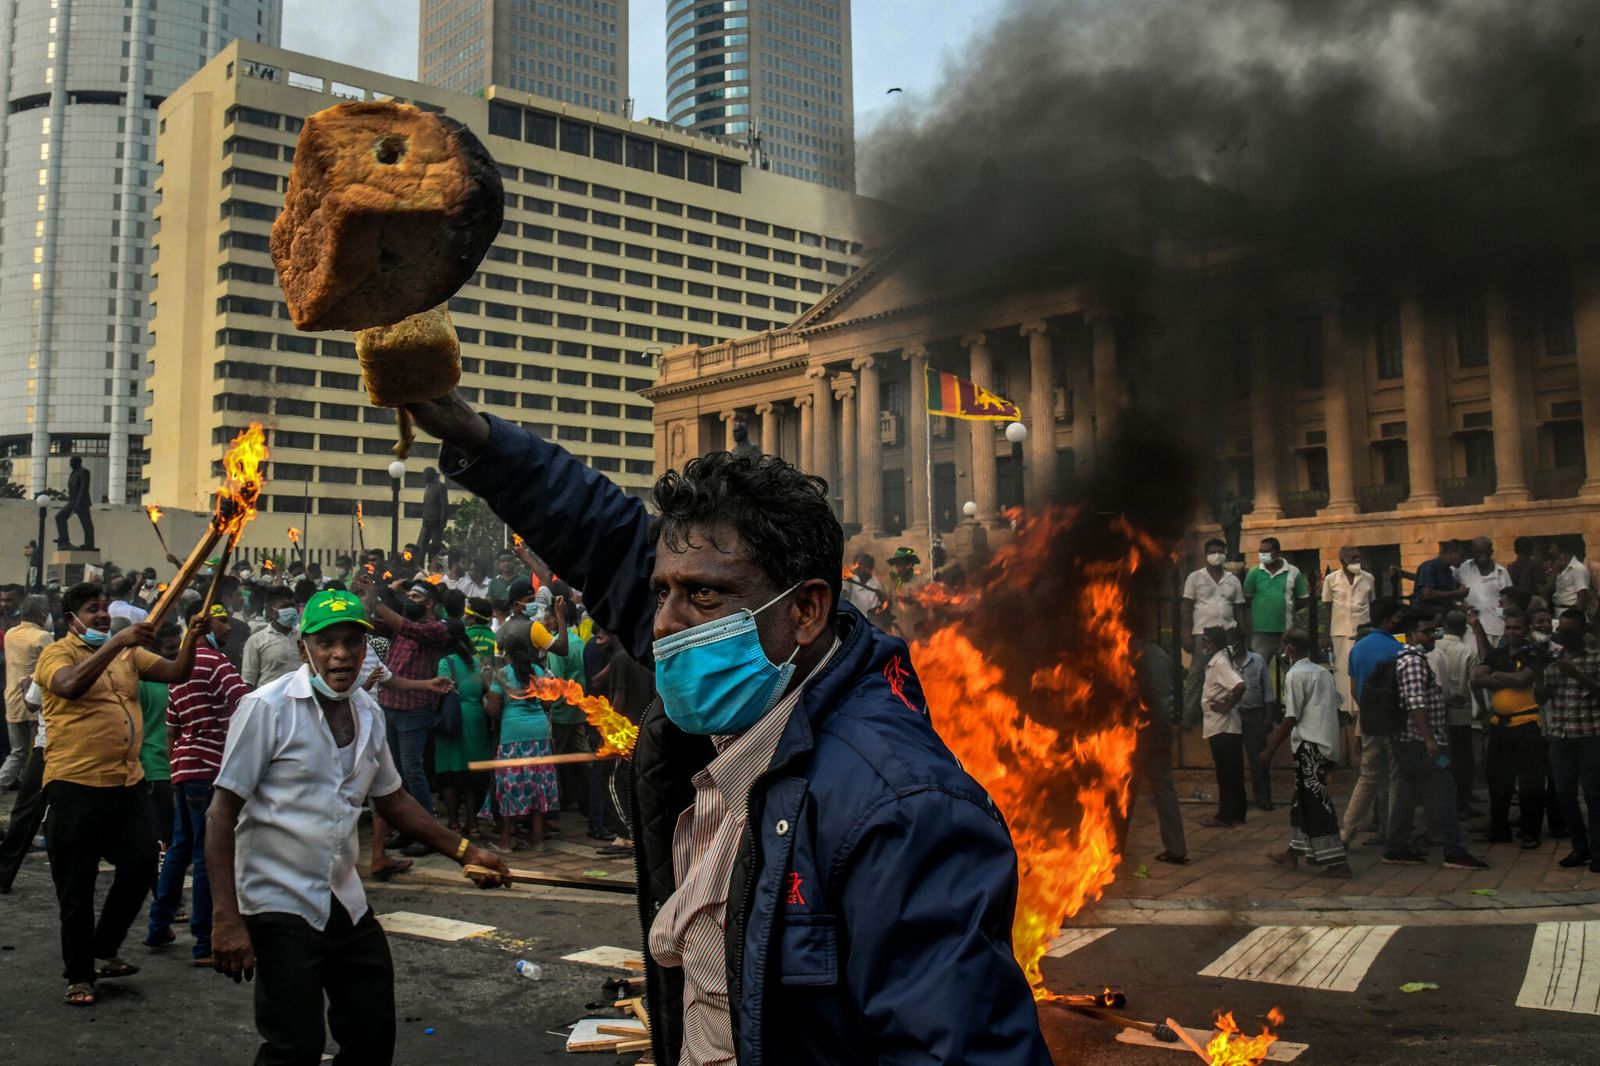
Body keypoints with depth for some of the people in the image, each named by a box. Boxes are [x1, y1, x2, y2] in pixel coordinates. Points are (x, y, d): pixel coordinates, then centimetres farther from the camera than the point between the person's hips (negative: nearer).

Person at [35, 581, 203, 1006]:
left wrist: (192, 636, -13)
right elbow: (70, 685, -27)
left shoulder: (129, 652, 11)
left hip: (128, 782, 5)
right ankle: (79, 974, 20)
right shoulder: (57, 653, -6)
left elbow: (175, 672, 3)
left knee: (141, 868, 10)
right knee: (77, 887, 6)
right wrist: (116, 642, -34)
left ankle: (105, 949, 30)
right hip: (75, 785, -5)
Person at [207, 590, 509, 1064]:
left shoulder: (369, 713, 6)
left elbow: (391, 797, 18)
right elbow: (222, 813, -13)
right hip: (279, 906, -6)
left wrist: (462, 850, 11)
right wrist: (226, 918, -19)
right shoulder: (268, 708, -13)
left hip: (346, 904, 7)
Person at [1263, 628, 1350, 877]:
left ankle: (1336, 862, -5)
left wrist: (1269, 750, -8)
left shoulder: (1295, 675, -10)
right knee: (1303, 800, 18)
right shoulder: (1324, 673, 14)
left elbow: (1290, 718, -13)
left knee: (1317, 803, -5)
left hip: (1310, 746, -9)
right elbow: (1335, 708, 15)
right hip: (1327, 743, 9)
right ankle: (1295, 852, 26)